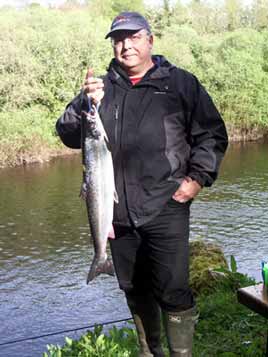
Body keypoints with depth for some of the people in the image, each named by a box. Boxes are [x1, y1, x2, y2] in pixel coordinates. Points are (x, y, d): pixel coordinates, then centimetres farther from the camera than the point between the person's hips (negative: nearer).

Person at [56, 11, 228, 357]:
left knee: (172, 291, -6)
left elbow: (212, 134, 4)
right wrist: (84, 104, -16)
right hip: (118, 212, 4)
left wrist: (198, 177, -7)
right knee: (134, 290, 17)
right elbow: (67, 135, 2)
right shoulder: (102, 87, 9)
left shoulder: (180, 82, 2)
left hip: (165, 209, -3)